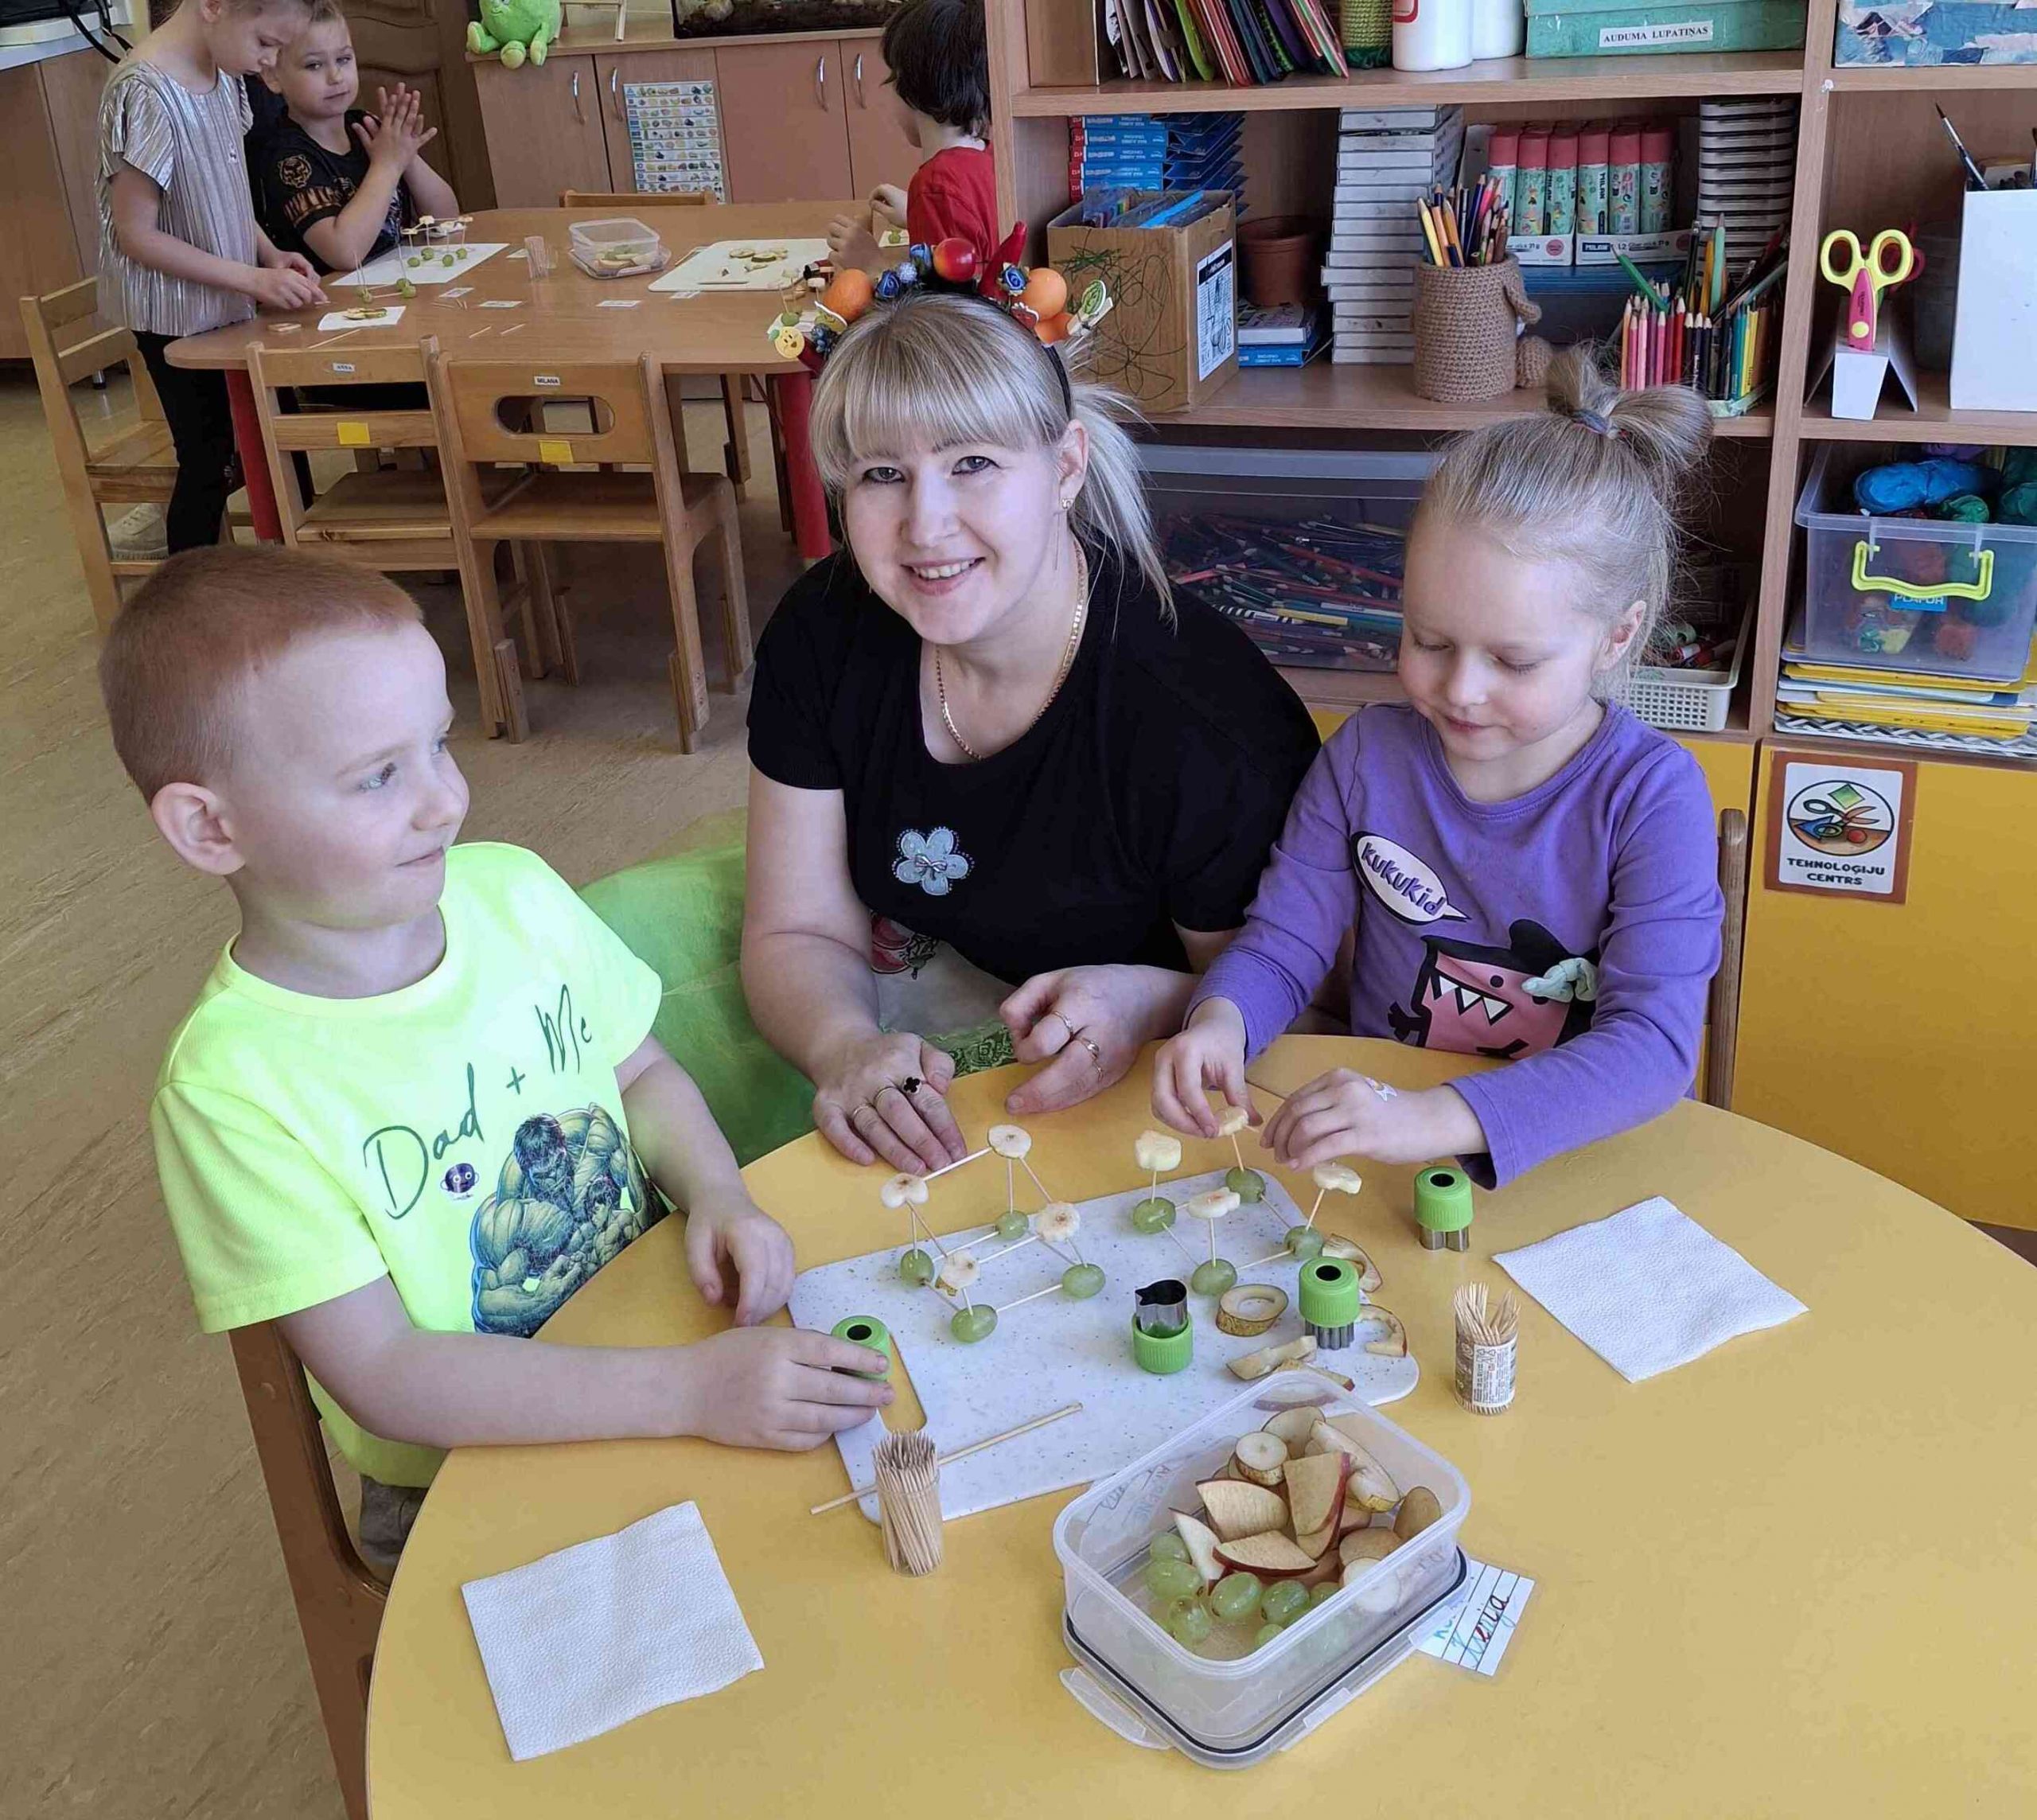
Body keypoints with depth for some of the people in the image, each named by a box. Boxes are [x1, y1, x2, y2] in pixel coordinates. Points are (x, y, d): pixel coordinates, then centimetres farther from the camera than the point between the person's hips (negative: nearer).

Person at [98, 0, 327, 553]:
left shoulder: (222, 76, 0)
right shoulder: (145, 93, -23)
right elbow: (136, 234, -20)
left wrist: (271, 254, -1)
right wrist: (253, 278, -21)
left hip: (227, 306, 7)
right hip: (177, 319, -7)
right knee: (208, 465, 2)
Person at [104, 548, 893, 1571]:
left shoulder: (515, 892, -5)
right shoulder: (232, 1090, -22)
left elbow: (640, 1072, 10)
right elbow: (382, 1376, -24)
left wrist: (717, 1197, -12)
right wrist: (693, 1390, -32)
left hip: (656, 1318, 6)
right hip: (465, 1486, -5)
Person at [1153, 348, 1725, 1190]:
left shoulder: (1651, 795, -12)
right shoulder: (1367, 755, -2)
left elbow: (1656, 1041, -21)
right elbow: (1282, 944, 4)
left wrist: (1435, 1120, -35)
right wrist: (1221, 1017, -21)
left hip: (1571, 1159, -2)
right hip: (1366, 1149, 3)